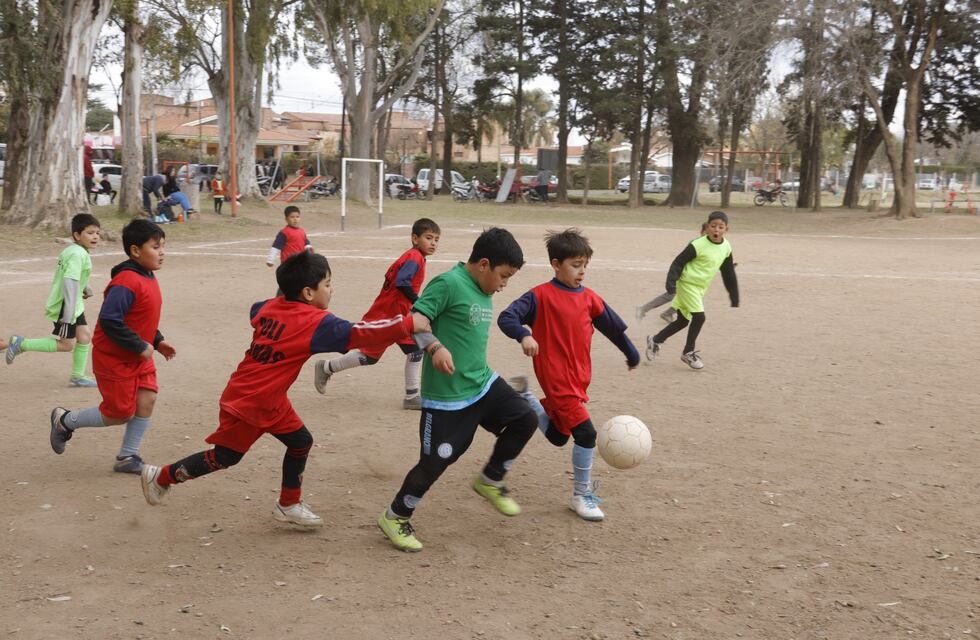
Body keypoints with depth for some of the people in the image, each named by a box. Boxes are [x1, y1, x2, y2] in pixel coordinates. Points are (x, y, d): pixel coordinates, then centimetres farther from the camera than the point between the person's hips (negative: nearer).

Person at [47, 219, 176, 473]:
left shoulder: (148, 279, 6)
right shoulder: (126, 283, -25)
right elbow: (109, 320, -31)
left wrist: (157, 341, 8)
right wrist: (140, 346, -26)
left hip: (139, 357, 9)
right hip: (114, 358, -9)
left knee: (147, 400, -1)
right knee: (121, 413, -1)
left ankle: (127, 457, 12)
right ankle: (65, 420, 22)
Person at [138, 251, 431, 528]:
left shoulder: (270, 307, -2)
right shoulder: (316, 322, -25)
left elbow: (255, 312, 22)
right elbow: (359, 334, -31)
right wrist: (408, 323, -30)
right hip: (245, 403, -8)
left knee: (300, 442, 12)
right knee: (224, 457, 10)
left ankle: (289, 505, 26)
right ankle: (160, 476, 27)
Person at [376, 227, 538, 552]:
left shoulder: (484, 293, 10)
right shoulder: (448, 283, -16)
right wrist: (435, 347, -35)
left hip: (483, 383, 8)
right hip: (447, 395, -8)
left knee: (525, 419, 3)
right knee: (435, 461, -3)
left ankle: (490, 481, 22)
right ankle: (395, 517, 18)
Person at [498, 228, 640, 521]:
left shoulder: (589, 298, 5)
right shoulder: (542, 295, -12)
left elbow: (614, 326, 18)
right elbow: (506, 318, -19)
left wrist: (632, 354, 29)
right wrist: (524, 335, -39)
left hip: (579, 380, 7)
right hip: (557, 379, -7)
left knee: (557, 436, 17)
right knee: (586, 433, -11)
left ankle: (522, 395, 36)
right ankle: (581, 496, 7)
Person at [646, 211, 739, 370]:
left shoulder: (726, 247, 1)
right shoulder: (698, 245, -19)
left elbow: (729, 273, 12)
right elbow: (679, 262, -15)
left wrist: (734, 295, 15)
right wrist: (671, 282, -25)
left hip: (700, 288, 7)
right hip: (687, 284, -7)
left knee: (683, 320, 11)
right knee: (699, 317, -14)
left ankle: (655, 340, 27)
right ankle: (688, 353, 2)